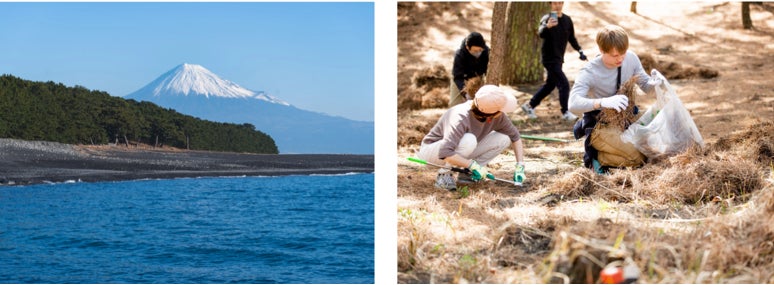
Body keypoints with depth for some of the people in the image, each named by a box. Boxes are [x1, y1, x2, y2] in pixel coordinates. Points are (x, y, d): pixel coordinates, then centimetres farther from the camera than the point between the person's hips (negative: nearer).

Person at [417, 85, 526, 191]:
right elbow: (445, 153, -45)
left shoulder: (499, 117, -17)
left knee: (503, 139, -12)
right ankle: (444, 175, -17)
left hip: (460, 150, 7)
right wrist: (473, 165, -38)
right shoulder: (461, 118, -37)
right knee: (469, 140, -38)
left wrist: (520, 166, -10)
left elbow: (515, 136, -1)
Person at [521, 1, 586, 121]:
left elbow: (571, 38, 19)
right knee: (564, 84, -13)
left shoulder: (567, 20, 7)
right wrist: (547, 26, -54)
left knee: (550, 85, 15)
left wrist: (580, 51, 10)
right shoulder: (547, 18, -12)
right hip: (549, 58, -7)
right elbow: (541, 33, -33)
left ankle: (529, 106, 27)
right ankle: (565, 113, -3)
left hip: (559, 58, 7)